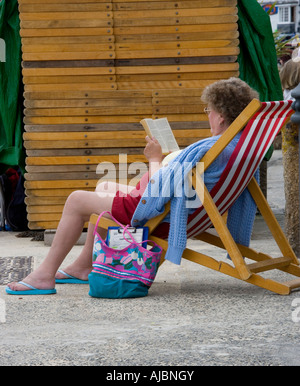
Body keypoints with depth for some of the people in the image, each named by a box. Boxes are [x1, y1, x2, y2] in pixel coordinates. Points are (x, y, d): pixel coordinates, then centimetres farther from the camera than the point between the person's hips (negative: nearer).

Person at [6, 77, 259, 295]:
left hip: (160, 217, -10)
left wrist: (155, 159, -10)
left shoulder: (208, 150, -30)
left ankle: (45, 275, 11)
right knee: (104, 187, 28)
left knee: (77, 200, 3)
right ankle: (84, 267, 31)